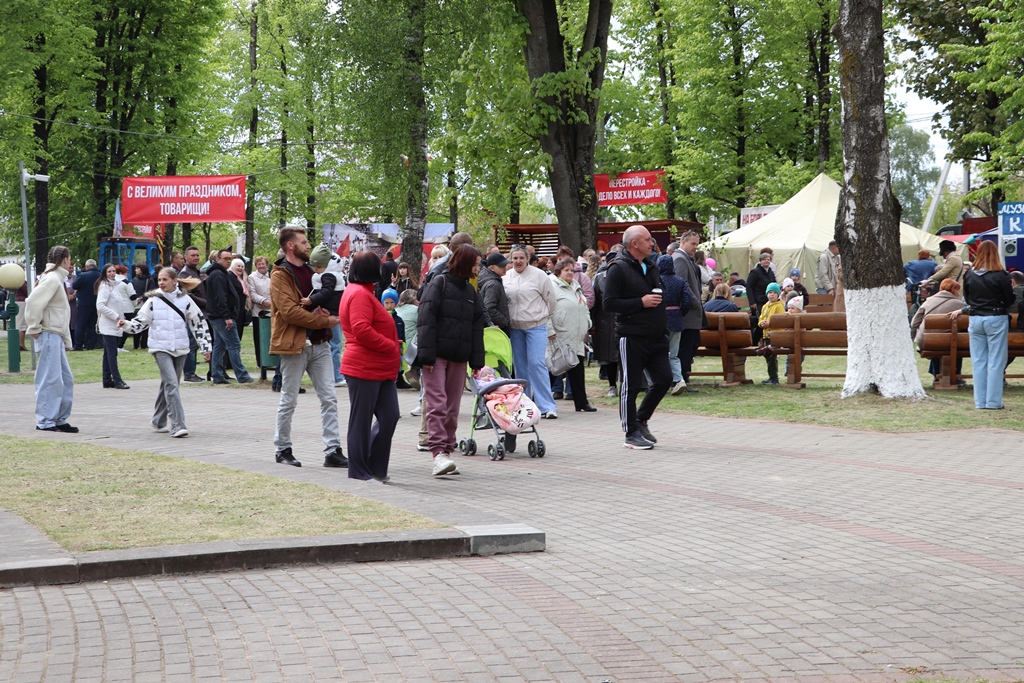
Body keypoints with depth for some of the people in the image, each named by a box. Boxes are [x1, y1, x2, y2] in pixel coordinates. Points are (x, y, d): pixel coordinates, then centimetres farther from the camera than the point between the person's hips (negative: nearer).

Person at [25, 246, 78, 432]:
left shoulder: (56, 279, 20)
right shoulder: (52, 279, -11)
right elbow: (33, 302, -23)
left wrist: (66, 341, 18)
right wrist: (34, 328, -14)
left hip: (57, 337, 10)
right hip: (49, 335, -10)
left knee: (66, 380, 11)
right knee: (51, 379, -8)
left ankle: (60, 419, 15)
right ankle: (45, 421, -4)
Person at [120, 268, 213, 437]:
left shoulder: (185, 300, 3)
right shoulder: (153, 300, 1)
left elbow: (199, 322, 8)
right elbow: (141, 321, 5)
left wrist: (205, 347, 7)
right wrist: (127, 324, -15)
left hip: (180, 349, 3)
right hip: (161, 348, -3)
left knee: (168, 384, 13)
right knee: (171, 384, -16)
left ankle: (159, 421, 29)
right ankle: (177, 425, -21)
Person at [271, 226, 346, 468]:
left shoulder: (310, 271, 16)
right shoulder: (281, 275, -8)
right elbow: (290, 311, -18)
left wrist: (326, 311, -2)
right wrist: (324, 320, -17)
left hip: (319, 344, 7)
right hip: (295, 345, -7)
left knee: (329, 399, 1)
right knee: (289, 400, 3)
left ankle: (333, 450, 1)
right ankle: (282, 449, 16)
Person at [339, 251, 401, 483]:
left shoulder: (363, 293, 21)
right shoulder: (359, 294, -14)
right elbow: (362, 330, -24)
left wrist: (393, 345, 13)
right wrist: (391, 346, -16)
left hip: (380, 369, 10)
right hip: (364, 369, -10)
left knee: (389, 416, 5)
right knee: (361, 420, -1)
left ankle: (375, 468, 12)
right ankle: (359, 471, 6)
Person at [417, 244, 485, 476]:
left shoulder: (470, 290, 16)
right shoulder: (439, 283, -4)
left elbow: (477, 327, 18)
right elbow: (426, 319, -10)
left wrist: (476, 361, 12)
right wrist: (426, 354, -16)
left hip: (459, 357, 7)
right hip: (437, 355, -7)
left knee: (452, 407, 7)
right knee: (437, 404, -12)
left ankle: (447, 450, 12)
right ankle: (439, 453, -20)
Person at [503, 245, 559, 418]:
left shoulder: (539, 275, -6)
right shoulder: (506, 277, 5)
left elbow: (550, 299, 2)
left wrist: (545, 317, 10)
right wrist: (505, 322, 10)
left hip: (536, 326, -4)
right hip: (515, 327, 4)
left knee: (537, 363, -13)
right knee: (520, 365, 9)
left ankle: (547, 406, -13)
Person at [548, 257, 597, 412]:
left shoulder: (576, 287, 19)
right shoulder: (552, 286, -8)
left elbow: (584, 308, 28)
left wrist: (586, 327, 16)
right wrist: (550, 332, -20)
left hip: (576, 340, 8)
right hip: (558, 339, -8)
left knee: (577, 371, 8)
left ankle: (582, 403, 12)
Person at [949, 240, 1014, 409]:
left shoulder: (969, 275, -2)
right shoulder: (1001, 275, -13)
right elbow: (1010, 300, -6)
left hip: (976, 319, 4)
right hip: (996, 319, -3)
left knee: (978, 361, 9)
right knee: (995, 362, 2)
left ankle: (980, 401, 12)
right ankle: (993, 401, 2)